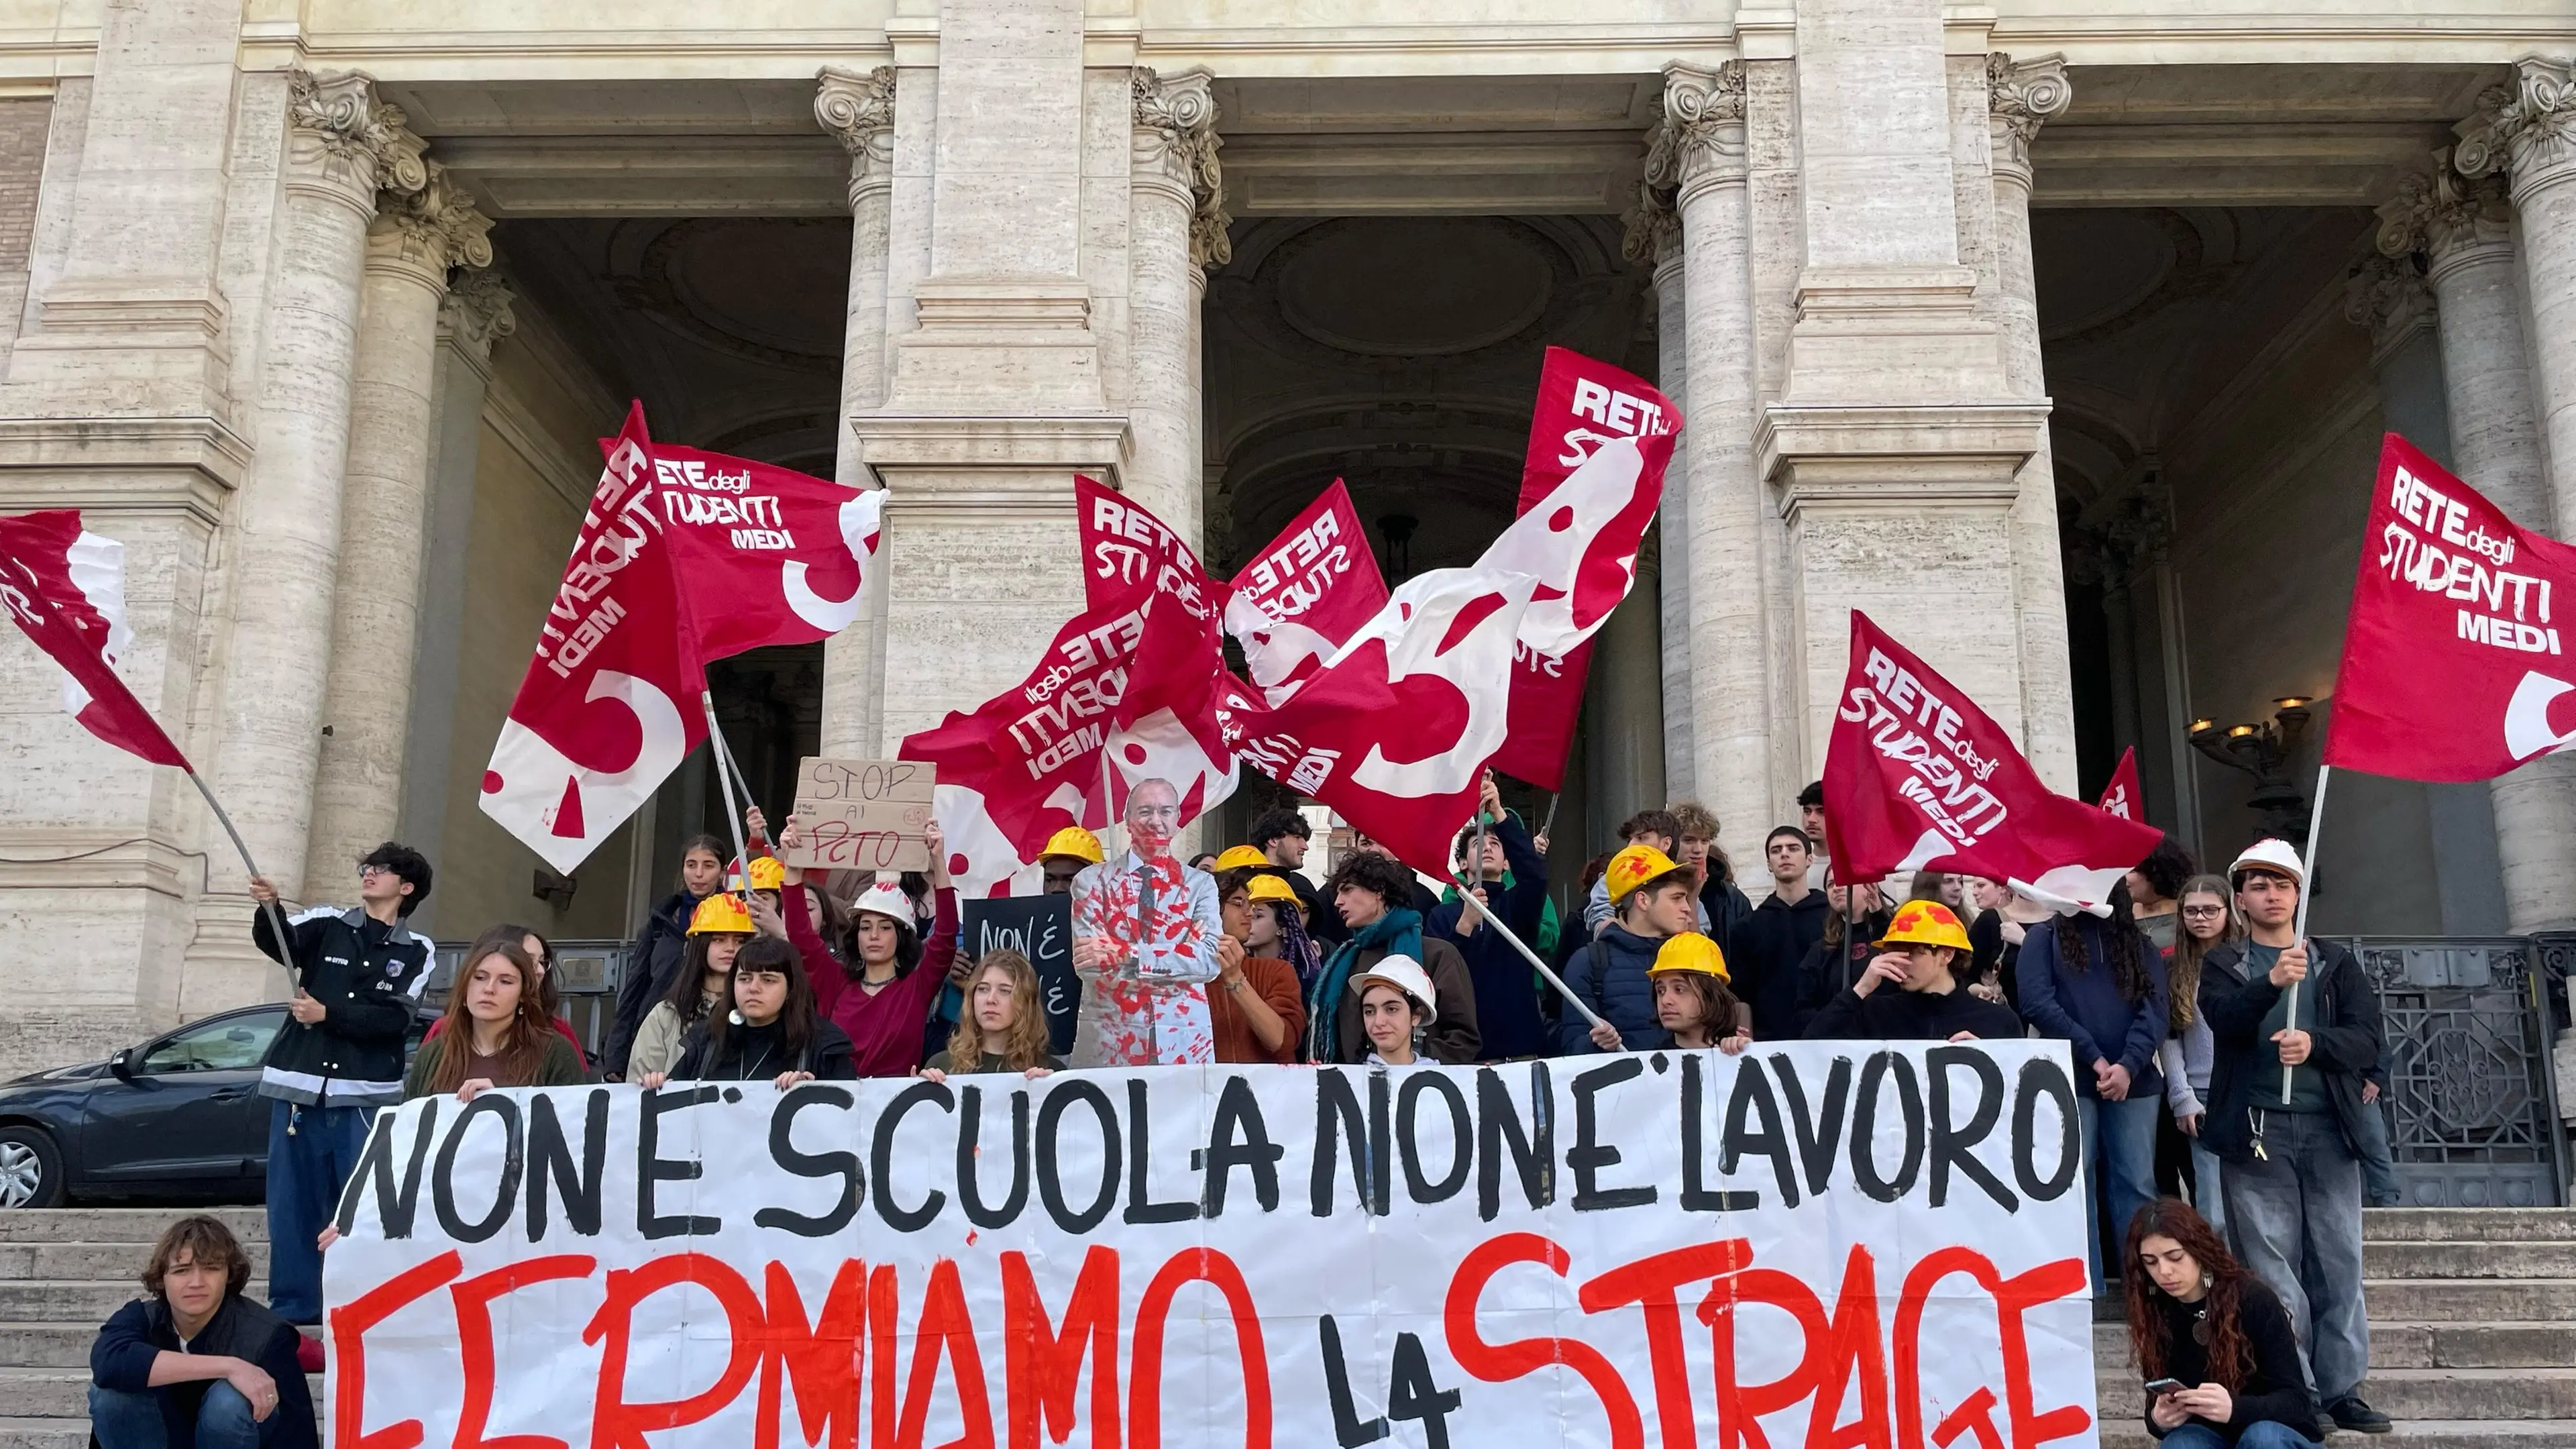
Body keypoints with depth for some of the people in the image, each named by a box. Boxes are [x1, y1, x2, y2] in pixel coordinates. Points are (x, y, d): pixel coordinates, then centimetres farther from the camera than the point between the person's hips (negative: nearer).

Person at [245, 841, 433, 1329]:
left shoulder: (416, 950, 5)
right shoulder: (326, 925, 9)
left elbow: (395, 1019, -5)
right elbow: (277, 942, -12)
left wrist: (327, 1014, -14)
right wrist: (268, 909, -32)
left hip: (367, 1096, -1)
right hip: (300, 1087, 2)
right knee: (292, 1202, 4)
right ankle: (292, 1311, 13)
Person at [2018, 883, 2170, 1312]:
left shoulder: (2139, 944, 14)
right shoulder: (2044, 937, 8)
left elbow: (2156, 1009, 1)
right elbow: (2037, 1004, -5)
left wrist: (2128, 1065, -15)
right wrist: (2093, 1057, -12)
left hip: (2134, 1081, 2)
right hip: (2068, 1079, -2)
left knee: (2138, 1186, 3)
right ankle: (2088, 1290, 3)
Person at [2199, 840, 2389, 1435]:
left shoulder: (2336, 963, 16)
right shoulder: (2223, 965, 10)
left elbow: (2368, 1039, 2)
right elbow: (2225, 1018, -11)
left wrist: (2314, 1043, -17)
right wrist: (2271, 982, -29)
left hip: (2329, 1128, 2)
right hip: (2256, 1129, -2)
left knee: (2338, 1263, 2)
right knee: (2272, 1268, -3)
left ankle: (2341, 1389, 8)